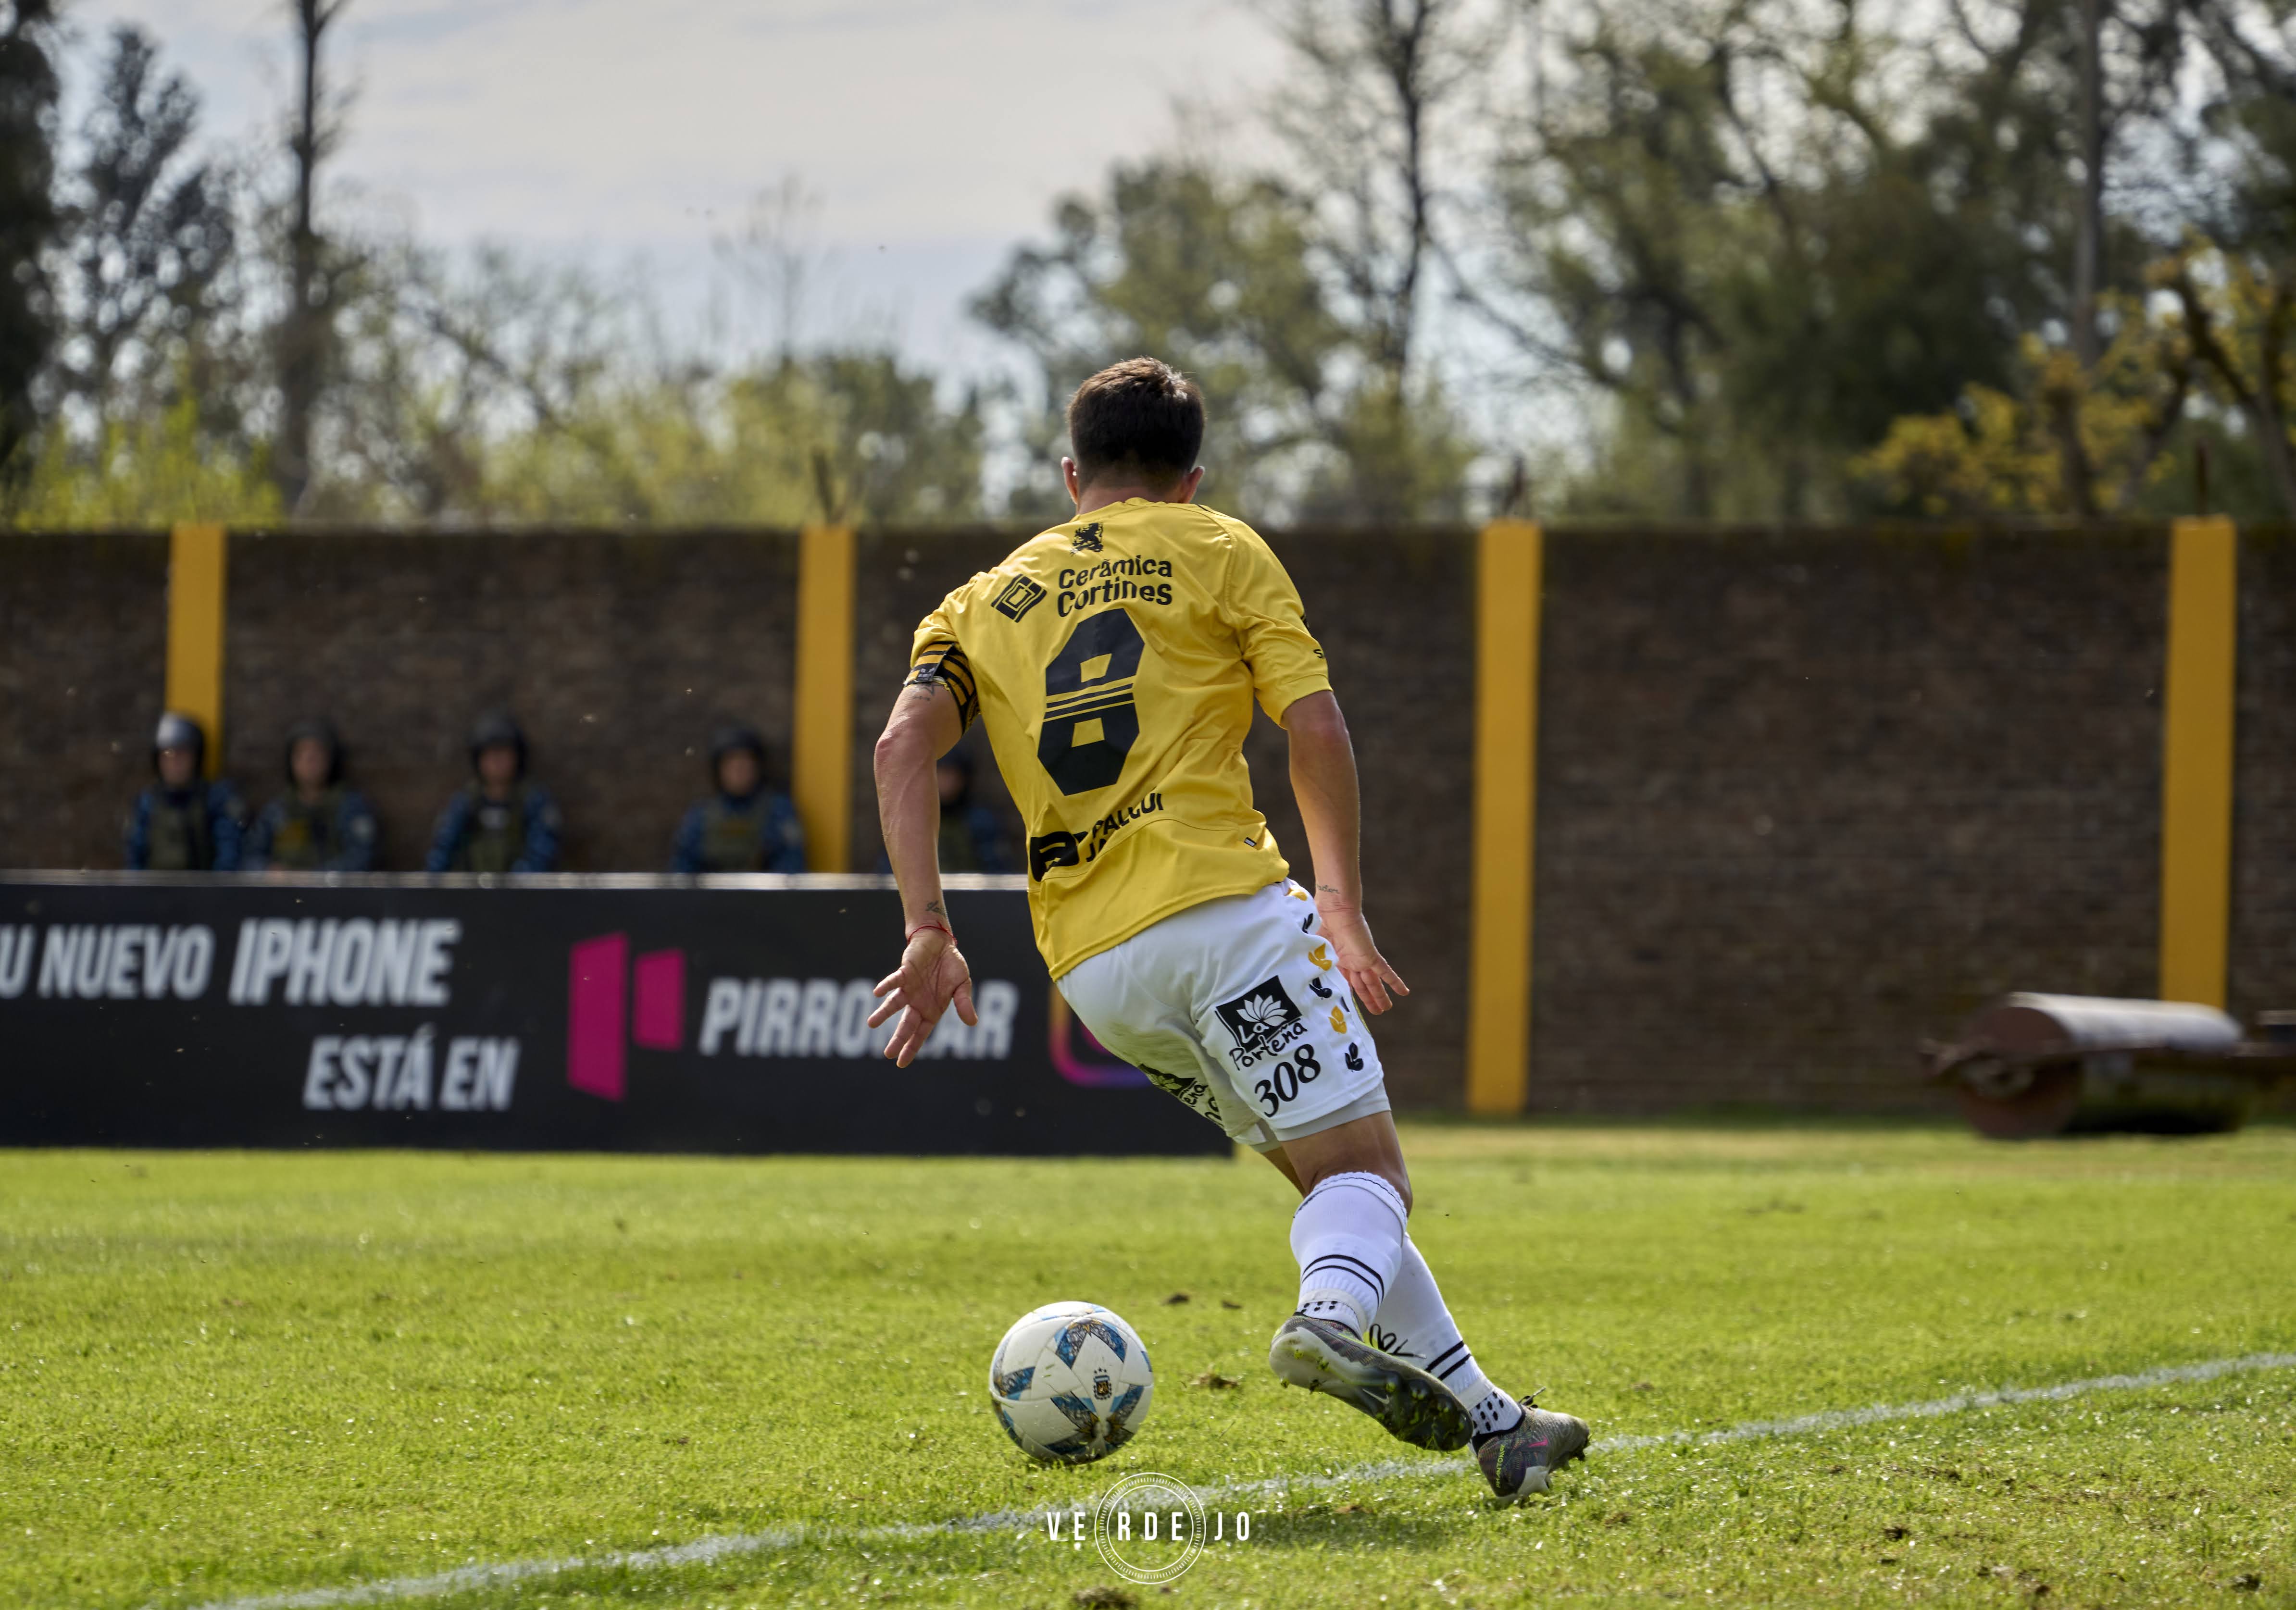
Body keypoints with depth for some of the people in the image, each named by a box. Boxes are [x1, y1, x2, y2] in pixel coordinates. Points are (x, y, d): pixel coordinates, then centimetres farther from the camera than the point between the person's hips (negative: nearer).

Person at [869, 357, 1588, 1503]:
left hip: (1088, 966, 5)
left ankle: (1481, 1413, 12)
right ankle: (1334, 1317, -39)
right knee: (1363, 1166, -5)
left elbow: (905, 743, 4)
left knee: (1316, 1161, 17)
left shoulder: (987, 600, 21)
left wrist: (927, 930, -1)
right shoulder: (1219, 553, 11)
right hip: (1222, 904, -5)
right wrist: (1342, 903, 11)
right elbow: (1317, 731, 1)